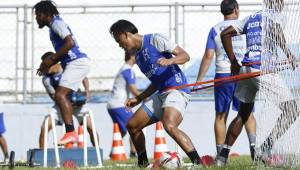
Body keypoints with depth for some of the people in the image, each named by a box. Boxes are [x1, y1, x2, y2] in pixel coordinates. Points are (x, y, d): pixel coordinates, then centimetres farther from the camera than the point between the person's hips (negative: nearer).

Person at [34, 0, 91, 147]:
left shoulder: (57, 23, -8)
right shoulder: (54, 26, 23)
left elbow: (70, 43, -21)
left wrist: (51, 59, -16)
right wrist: (48, 65, 20)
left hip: (77, 62, -11)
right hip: (73, 63, 11)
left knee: (60, 95, -18)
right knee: (62, 96, 17)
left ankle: (70, 133, -26)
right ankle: (71, 133, 18)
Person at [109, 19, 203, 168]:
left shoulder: (154, 40, -5)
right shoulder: (137, 55, 19)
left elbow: (185, 55, -9)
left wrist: (170, 61, -27)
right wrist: (138, 99, 23)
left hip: (177, 90, -10)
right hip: (161, 94, 10)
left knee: (169, 126, -34)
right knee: (132, 125, 13)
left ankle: (198, 162, -32)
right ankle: (143, 164, 27)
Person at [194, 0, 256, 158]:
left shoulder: (215, 30, 5)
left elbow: (208, 56, -1)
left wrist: (199, 80, 1)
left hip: (223, 75, 0)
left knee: (221, 116, 6)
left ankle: (220, 154, 4)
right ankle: (253, 144, -17)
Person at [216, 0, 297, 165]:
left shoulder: (251, 18, 21)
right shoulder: (273, 15, 1)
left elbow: (225, 34, 20)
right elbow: (275, 29, -23)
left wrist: (233, 62, 19)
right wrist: (288, 54, -17)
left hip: (246, 69, 7)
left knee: (243, 114, 20)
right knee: (291, 110, -1)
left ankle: (223, 156, 16)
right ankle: (266, 149, -11)